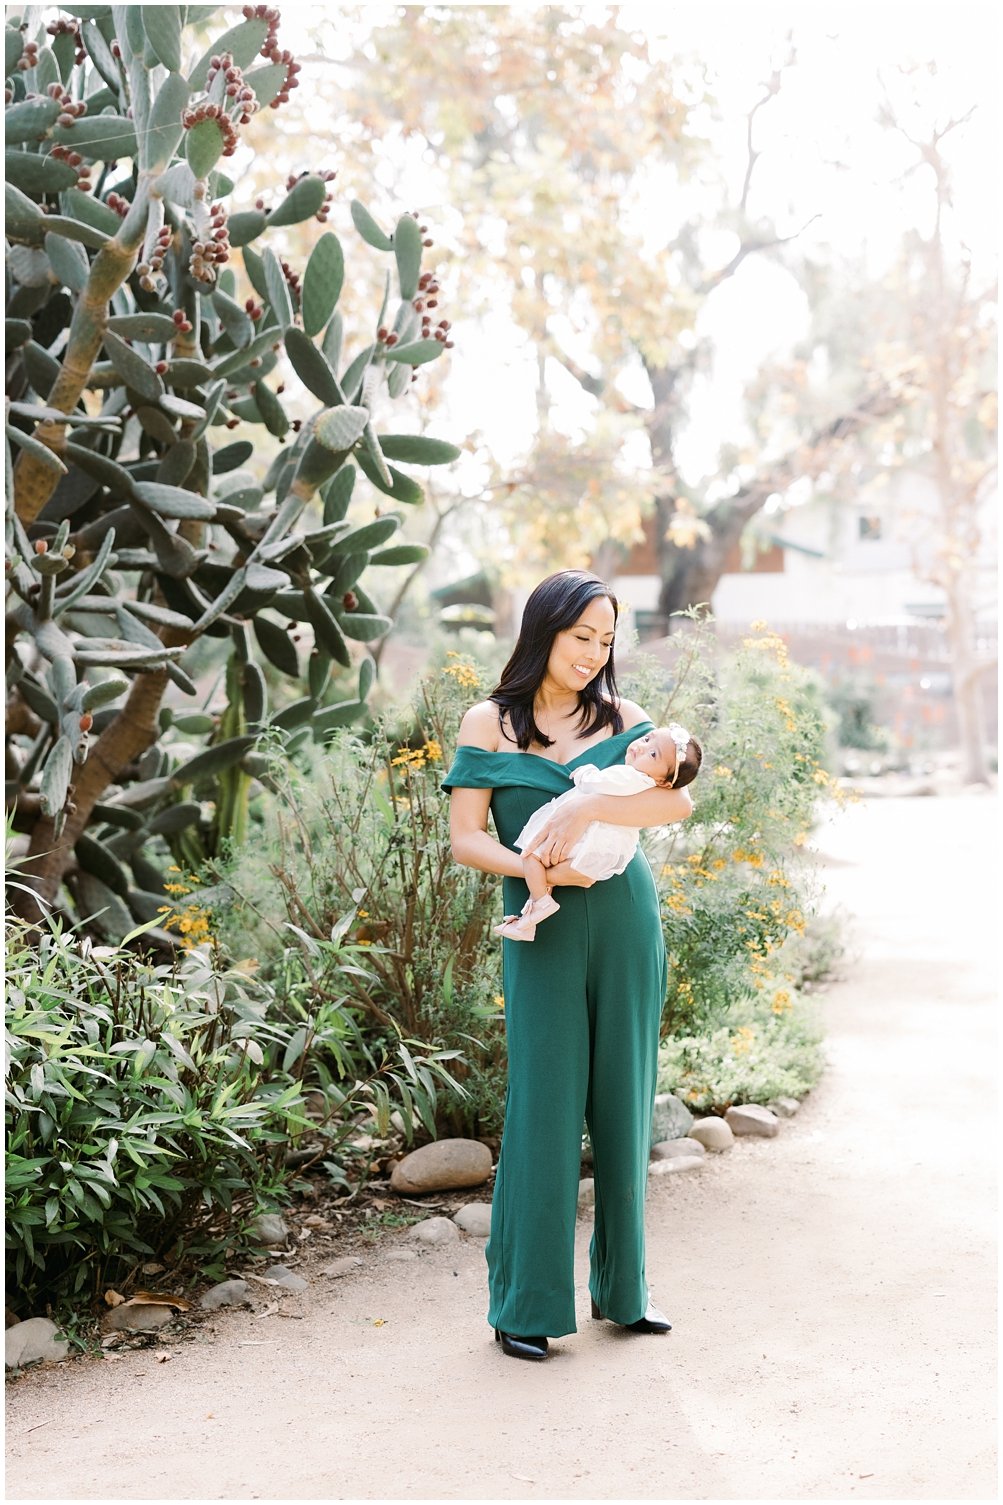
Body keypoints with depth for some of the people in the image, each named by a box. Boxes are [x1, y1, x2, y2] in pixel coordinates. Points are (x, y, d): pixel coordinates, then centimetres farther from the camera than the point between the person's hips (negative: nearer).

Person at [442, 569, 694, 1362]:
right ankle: (526, 1304, 7)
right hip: (544, 933, -2)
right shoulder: (490, 723, 2)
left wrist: (590, 808, -21)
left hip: (626, 923, 3)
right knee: (544, 1107, -3)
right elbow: (466, 837, -3)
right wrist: (535, 869, -19)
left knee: (623, 1103, 8)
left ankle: (624, 1286, 22)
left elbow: (679, 798, -8)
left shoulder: (620, 717, 6)